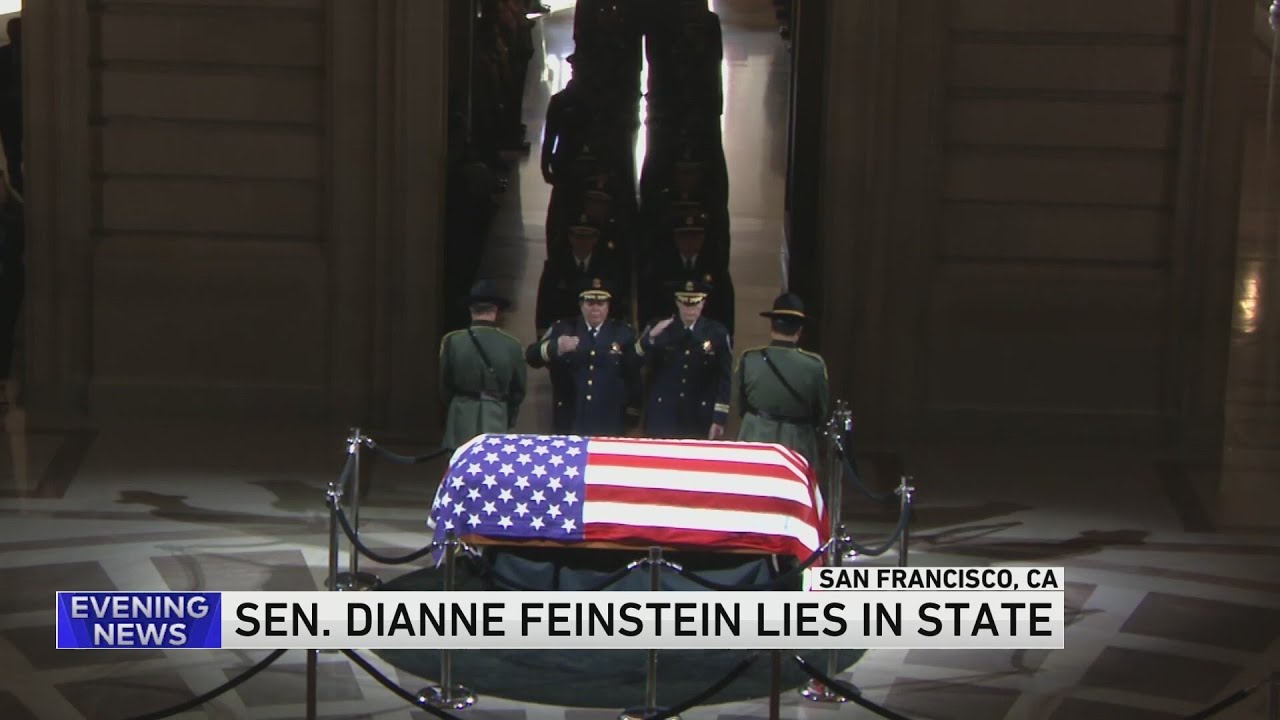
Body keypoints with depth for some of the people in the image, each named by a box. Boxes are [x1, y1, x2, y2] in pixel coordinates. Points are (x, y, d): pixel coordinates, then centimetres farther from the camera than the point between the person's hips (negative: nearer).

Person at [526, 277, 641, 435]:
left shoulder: (624, 333, 7)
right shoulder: (562, 329, 6)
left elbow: (634, 375, 8)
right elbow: (532, 356, -6)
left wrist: (632, 416, 4)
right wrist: (556, 347, -26)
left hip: (609, 426, 0)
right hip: (569, 424, 0)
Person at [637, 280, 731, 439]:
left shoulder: (717, 333, 0)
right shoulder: (658, 328, 1)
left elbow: (724, 379, 1)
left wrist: (719, 418, -4)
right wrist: (650, 337, -22)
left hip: (700, 418, 0)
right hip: (662, 416, 0)